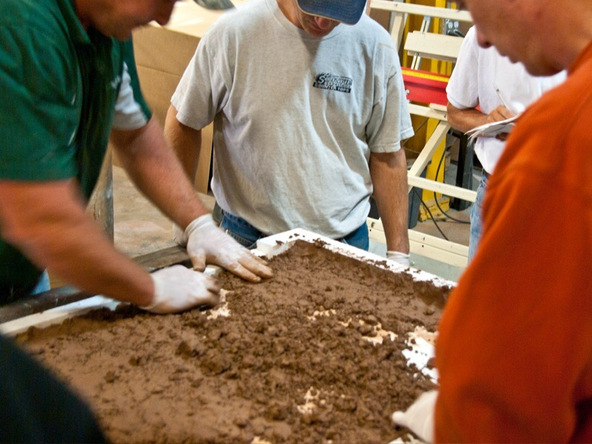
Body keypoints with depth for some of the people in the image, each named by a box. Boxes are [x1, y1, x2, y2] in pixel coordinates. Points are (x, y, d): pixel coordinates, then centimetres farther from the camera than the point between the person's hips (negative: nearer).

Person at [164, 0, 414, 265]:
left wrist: (398, 254, 0)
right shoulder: (234, 32, -10)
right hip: (248, 238, -1)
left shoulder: (375, 46, -4)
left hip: (345, 239, 1)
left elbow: (387, 154, 1)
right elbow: (184, 123, 0)